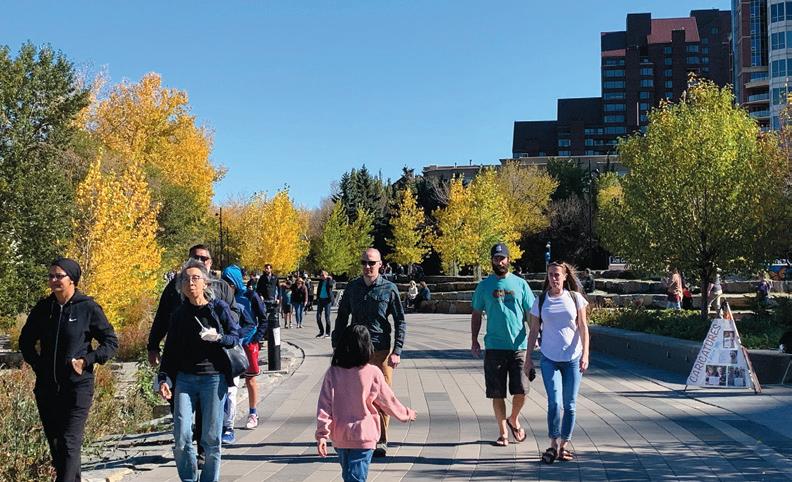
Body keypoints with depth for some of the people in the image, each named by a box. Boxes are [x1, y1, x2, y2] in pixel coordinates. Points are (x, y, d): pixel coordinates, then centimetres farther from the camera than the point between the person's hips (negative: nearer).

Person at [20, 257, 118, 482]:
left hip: (78, 386, -5)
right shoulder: (43, 308, 6)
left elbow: (111, 342, -2)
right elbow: (26, 341, 21)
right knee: (55, 444, 12)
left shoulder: (88, 308, -6)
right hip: (46, 387, 5)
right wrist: (38, 365, 8)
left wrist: (87, 361, -12)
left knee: (70, 443, -10)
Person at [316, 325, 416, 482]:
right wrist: (407, 414, 20)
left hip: (339, 437, 3)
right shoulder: (373, 373, -10)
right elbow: (388, 400, 2)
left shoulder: (332, 373, -6)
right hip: (364, 435, -3)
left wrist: (322, 435, -4)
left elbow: (324, 405, -7)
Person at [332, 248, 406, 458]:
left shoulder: (389, 289, 0)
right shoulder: (352, 287, 7)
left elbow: (400, 322, 1)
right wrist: (337, 346, 8)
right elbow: (341, 318, 15)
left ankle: (381, 441, 11)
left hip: (381, 350, -2)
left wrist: (397, 351, -6)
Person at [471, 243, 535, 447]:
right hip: (494, 346, 0)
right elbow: (476, 314, 10)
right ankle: (503, 431, 18)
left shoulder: (520, 283, 6)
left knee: (521, 390, -3)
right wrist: (474, 340, 4)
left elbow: (531, 313, 9)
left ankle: (514, 419, 25)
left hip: (519, 346, 0)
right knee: (497, 393, 4)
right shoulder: (484, 285, 6)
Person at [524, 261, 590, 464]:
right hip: (549, 359, -1)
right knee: (554, 402, -11)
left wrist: (585, 354, -8)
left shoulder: (575, 298, 1)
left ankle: (563, 446, 17)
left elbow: (583, 327, 1)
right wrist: (528, 358, 5)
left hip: (573, 359, 1)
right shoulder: (541, 301, 2)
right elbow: (534, 331, 7)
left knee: (570, 404, 5)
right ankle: (553, 445, 3)